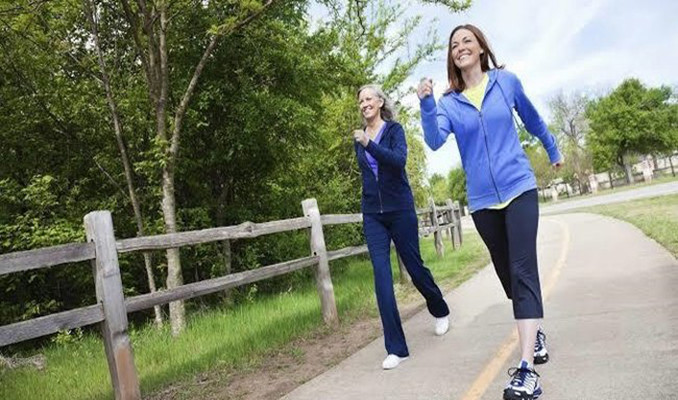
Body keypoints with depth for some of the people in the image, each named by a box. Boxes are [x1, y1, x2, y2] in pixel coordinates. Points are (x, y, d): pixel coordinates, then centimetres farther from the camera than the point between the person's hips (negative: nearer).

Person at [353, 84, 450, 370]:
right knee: (381, 275, -8)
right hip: (372, 214, 4)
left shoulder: (394, 129, -2)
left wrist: (369, 144, -29)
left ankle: (440, 311, 40)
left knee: (414, 266, 8)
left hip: (399, 209, -3)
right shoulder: (359, 138, 11)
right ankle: (396, 348, -6)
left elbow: (399, 160, -21)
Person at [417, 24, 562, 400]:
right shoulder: (449, 103, 3)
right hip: (481, 200, 2)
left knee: (522, 270, -15)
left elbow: (533, 119, 19)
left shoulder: (506, 81, 2)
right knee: (508, 274, 13)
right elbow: (435, 140, -15)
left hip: (518, 188, -2)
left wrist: (554, 151, 31)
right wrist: (426, 104, -29)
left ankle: (526, 368, -19)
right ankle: (535, 334, 37)